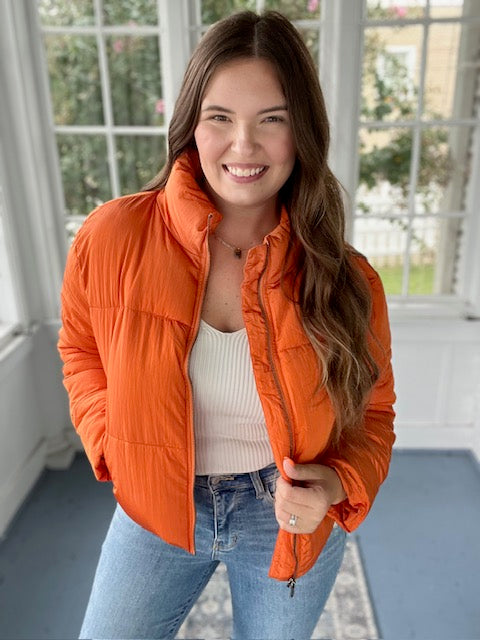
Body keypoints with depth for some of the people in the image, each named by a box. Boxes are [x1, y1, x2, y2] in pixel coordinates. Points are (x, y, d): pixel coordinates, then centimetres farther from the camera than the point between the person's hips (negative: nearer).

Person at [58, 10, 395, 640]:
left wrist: (337, 483, -21)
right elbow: (82, 349, 2)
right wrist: (112, 442, -11)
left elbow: (373, 412, -2)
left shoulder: (346, 278, -16)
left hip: (290, 518, 1)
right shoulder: (112, 238, -18)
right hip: (157, 507, 1)